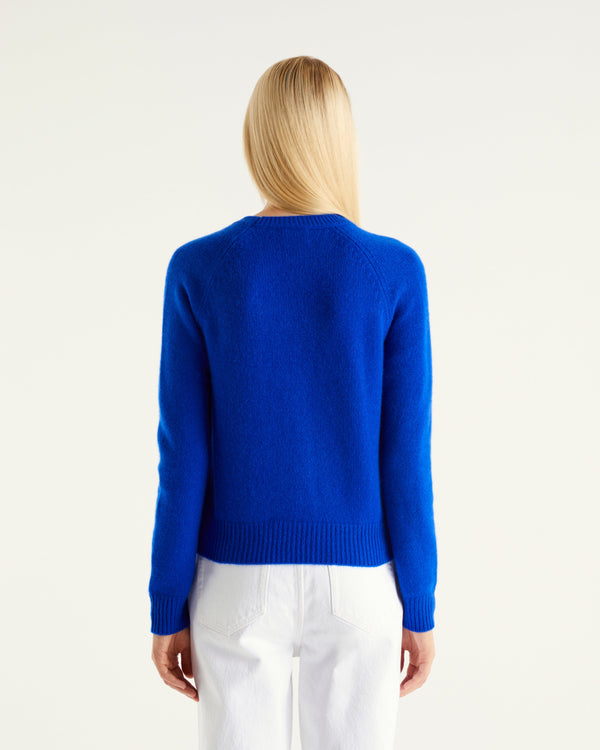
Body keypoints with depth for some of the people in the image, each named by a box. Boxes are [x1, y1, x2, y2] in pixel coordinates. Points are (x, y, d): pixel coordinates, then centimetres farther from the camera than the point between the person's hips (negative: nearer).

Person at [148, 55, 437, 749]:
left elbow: (183, 458, -8)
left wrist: (167, 609, 2)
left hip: (239, 584, 0)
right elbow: (405, 457, -8)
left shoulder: (197, 269, -9)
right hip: (357, 585, 0)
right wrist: (420, 606, 3)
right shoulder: (395, 272, -10)